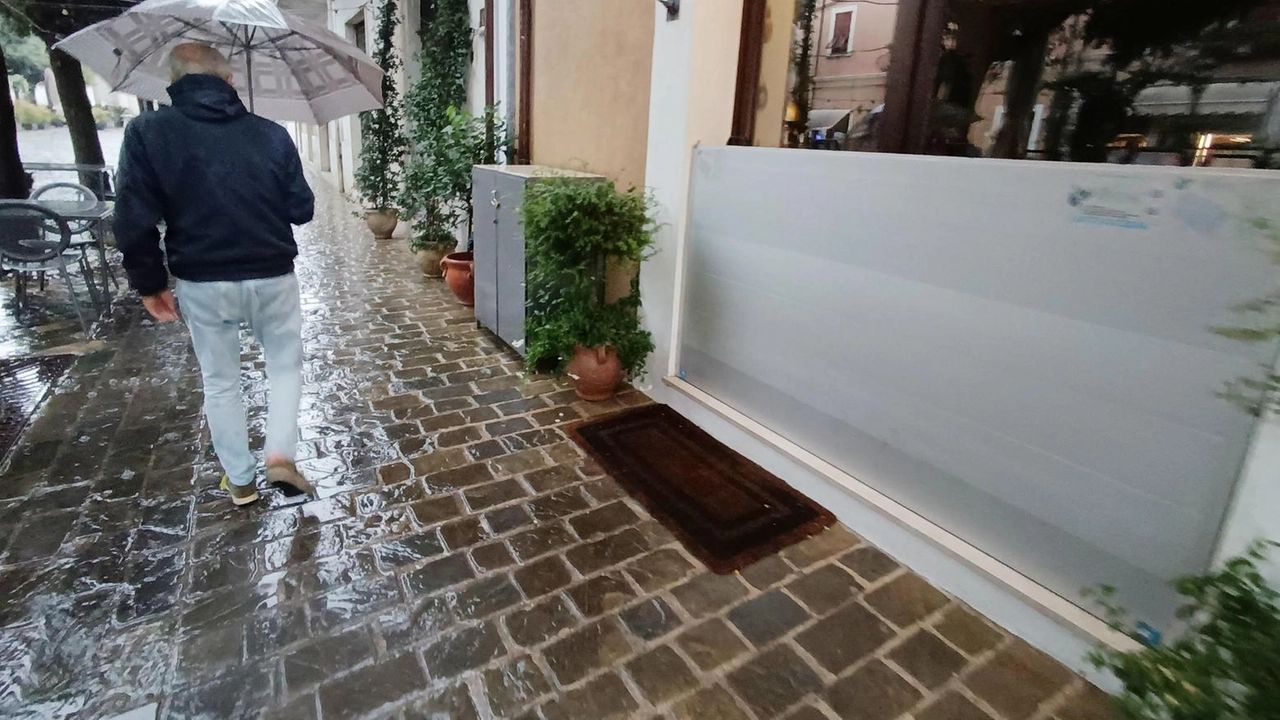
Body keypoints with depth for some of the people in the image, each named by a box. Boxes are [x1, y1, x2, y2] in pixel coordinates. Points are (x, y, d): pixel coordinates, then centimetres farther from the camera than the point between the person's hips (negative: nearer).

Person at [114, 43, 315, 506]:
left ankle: (240, 480, 26)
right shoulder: (271, 134, -5)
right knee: (285, 367, 19)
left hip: (202, 284, 1)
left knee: (220, 383, 16)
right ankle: (281, 454, 5)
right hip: (272, 278, 0)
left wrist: (150, 284, 4)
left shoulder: (147, 132, -6)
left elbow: (135, 222, -8)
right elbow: (302, 210, 0)